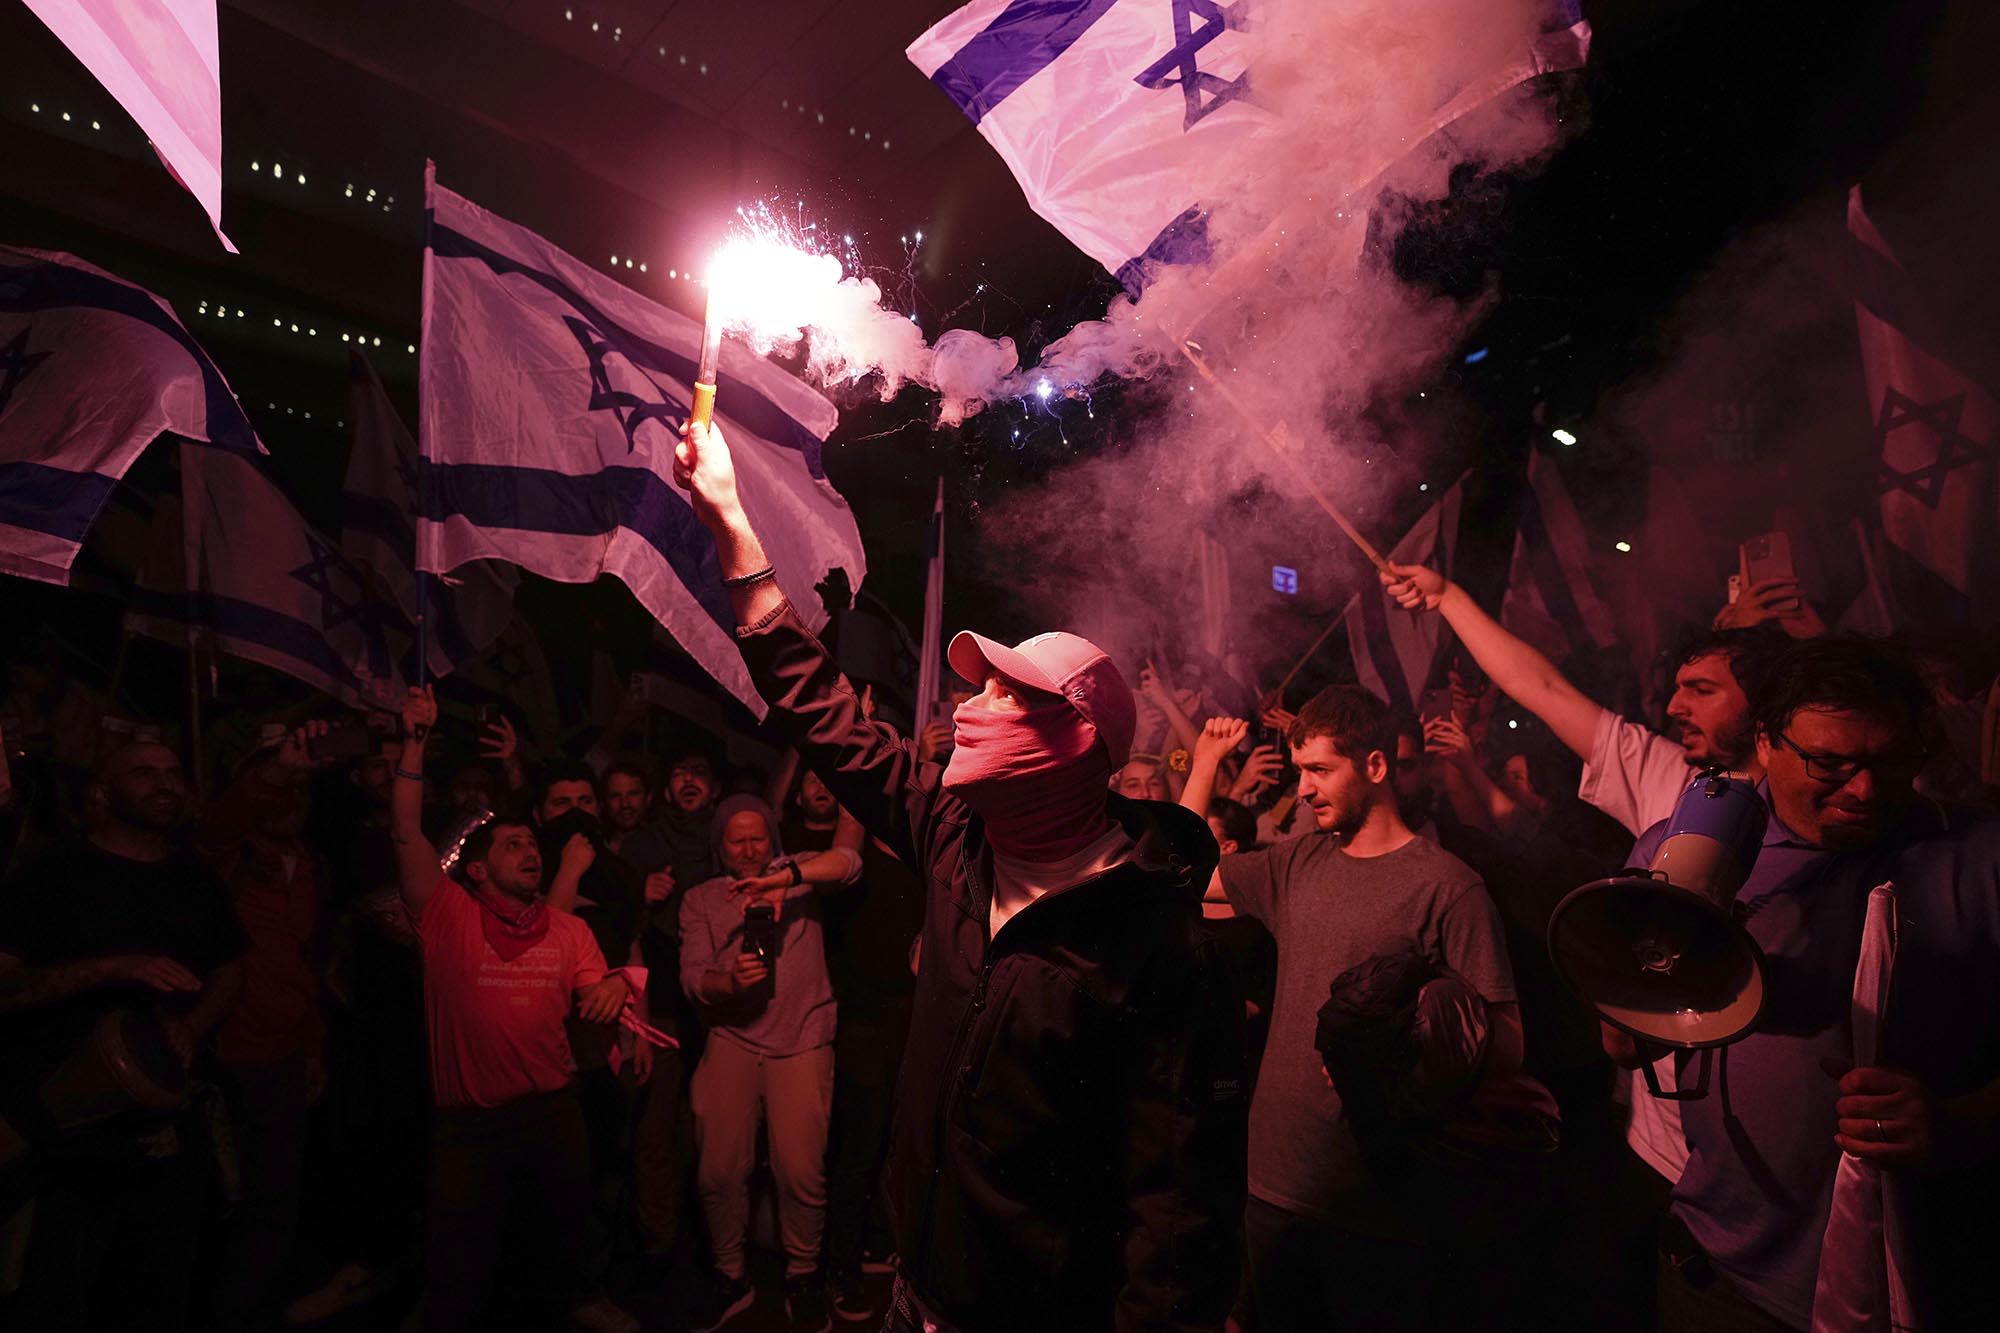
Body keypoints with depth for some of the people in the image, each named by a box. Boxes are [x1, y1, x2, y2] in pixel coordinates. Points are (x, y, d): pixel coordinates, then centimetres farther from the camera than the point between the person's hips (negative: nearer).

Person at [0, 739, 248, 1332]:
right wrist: (112, 967, -25)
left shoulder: (197, 881, 8)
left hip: (170, 1122, 4)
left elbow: (230, 970, 14)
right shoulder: (55, 874, -6)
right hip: (71, 1130, -4)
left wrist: (193, 1027, -4)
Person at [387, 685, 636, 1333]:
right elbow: (407, 834, -16)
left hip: (552, 1109, 4)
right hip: (467, 1119, -4)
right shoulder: (449, 914, -7)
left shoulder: (569, 930, 4)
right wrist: (415, 743, -22)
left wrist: (616, 986, -23)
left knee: (566, 1225, 23)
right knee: (460, 1268, 11)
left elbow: (594, 999, 1)